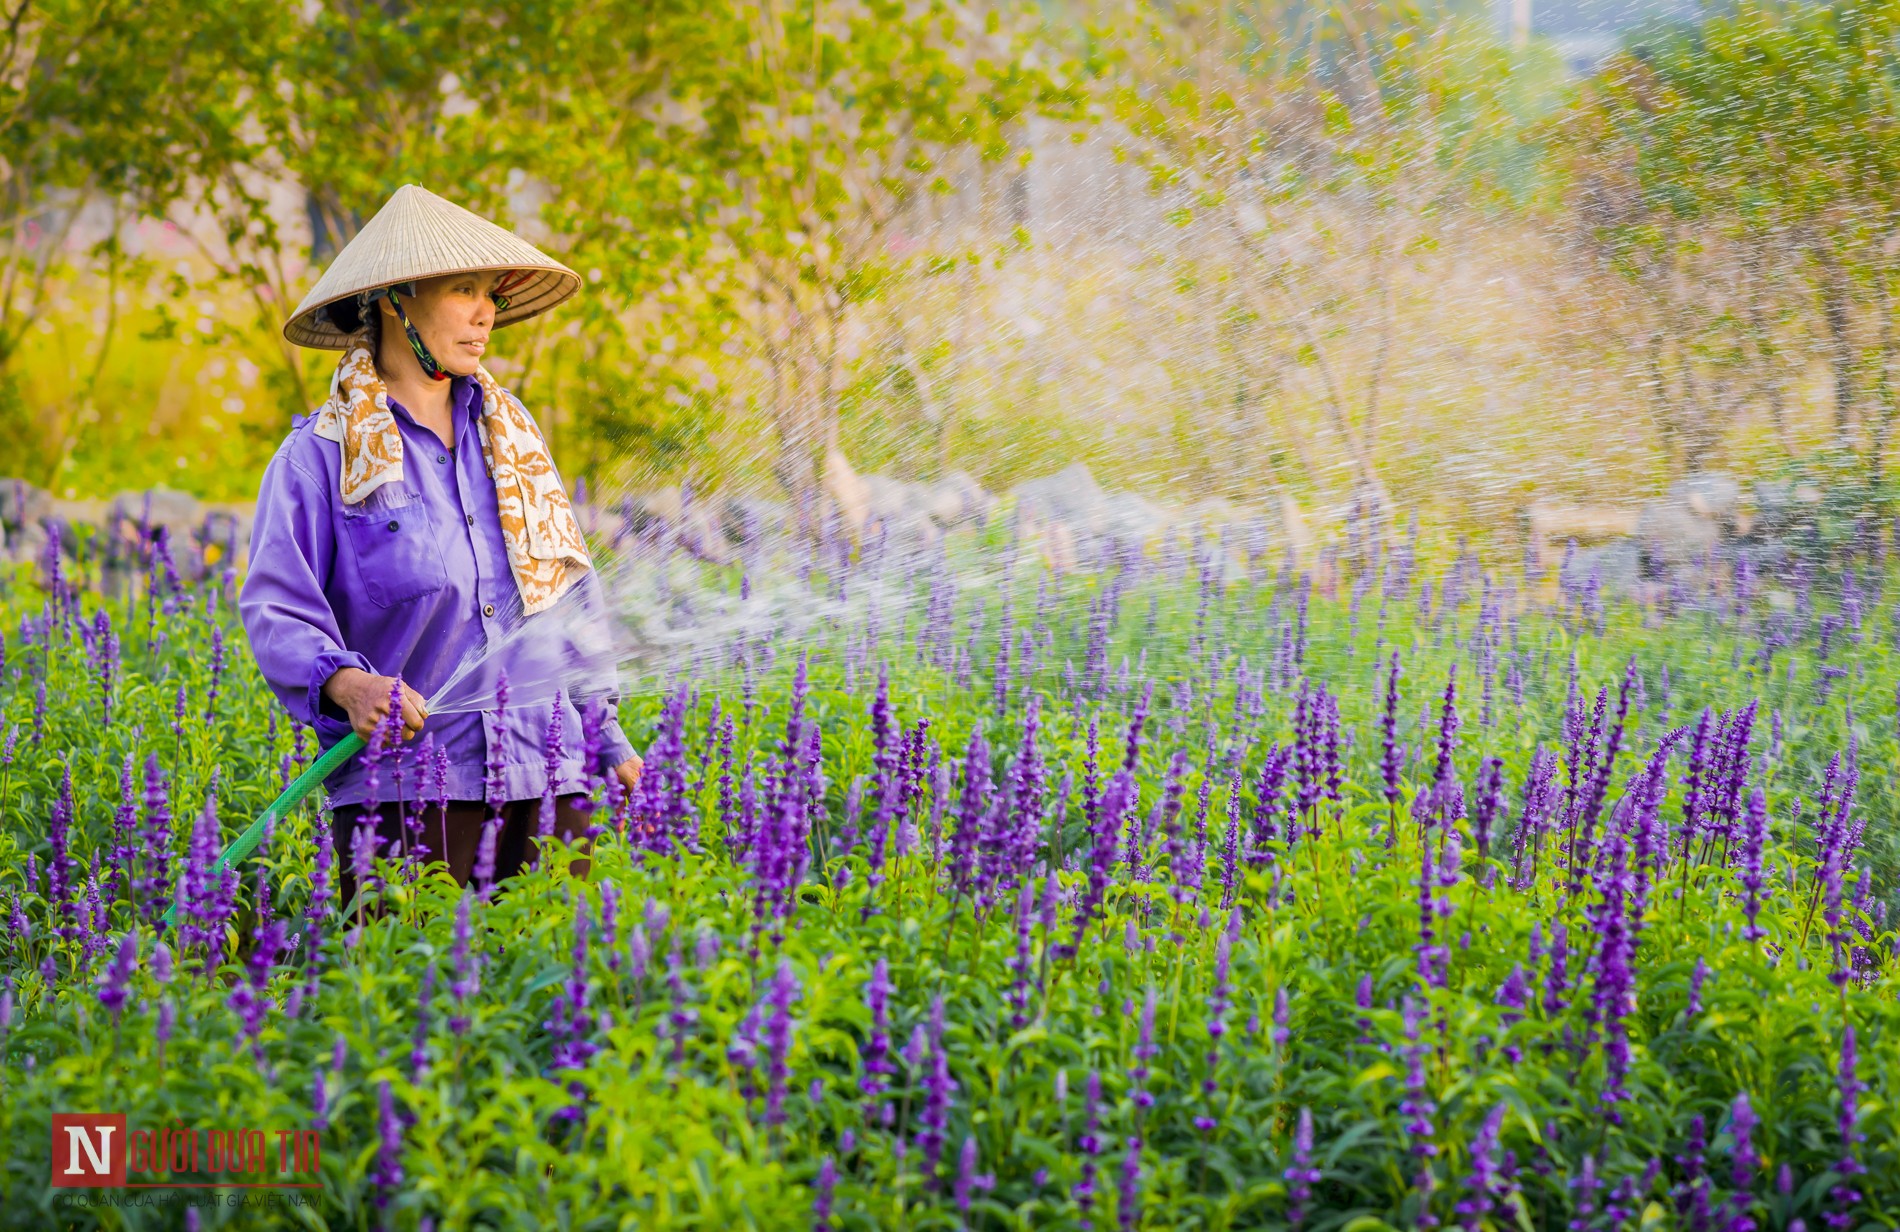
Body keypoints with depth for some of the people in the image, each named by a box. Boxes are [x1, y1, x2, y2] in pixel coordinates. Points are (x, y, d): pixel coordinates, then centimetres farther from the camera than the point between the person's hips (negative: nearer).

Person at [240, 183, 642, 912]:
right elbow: (275, 608, -8)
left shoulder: (509, 436, 15)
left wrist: (608, 740, 17)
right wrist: (345, 682, -27)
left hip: (546, 782, 5)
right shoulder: (321, 455, -1)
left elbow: (572, 601, 20)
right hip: (403, 788, -5)